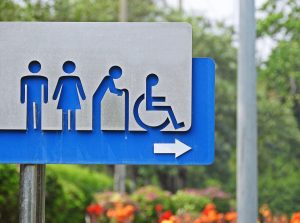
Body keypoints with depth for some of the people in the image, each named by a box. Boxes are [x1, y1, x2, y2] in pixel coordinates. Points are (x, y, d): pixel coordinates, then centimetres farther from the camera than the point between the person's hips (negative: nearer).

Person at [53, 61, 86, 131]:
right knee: (73, 116, 5)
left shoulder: (62, 79, -7)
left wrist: (54, 98, 8)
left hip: (64, 101, -1)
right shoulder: (76, 78, -3)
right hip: (73, 101, 1)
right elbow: (80, 89, 3)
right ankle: (73, 130, 3)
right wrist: (83, 97, 14)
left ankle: (65, 130, -1)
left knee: (65, 116, 2)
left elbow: (57, 89, -1)